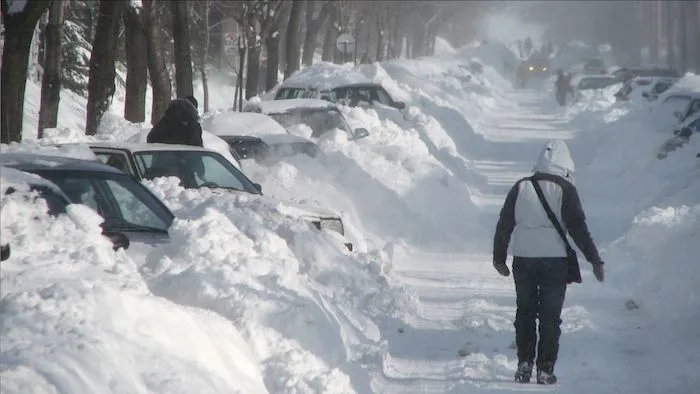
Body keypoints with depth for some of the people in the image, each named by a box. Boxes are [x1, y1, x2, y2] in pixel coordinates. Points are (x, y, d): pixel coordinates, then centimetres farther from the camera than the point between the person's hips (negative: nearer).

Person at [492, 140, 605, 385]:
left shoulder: (521, 188, 5)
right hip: (554, 260, -3)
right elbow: (578, 228, -9)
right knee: (550, 316, 4)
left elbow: (504, 225, 7)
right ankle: (545, 371, 2)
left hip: (523, 260, 3)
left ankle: (524, 365, 11)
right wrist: (595, 260, -4)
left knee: (525, 312, 16)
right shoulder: (565, 190, -6)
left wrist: (499, 257, 17)